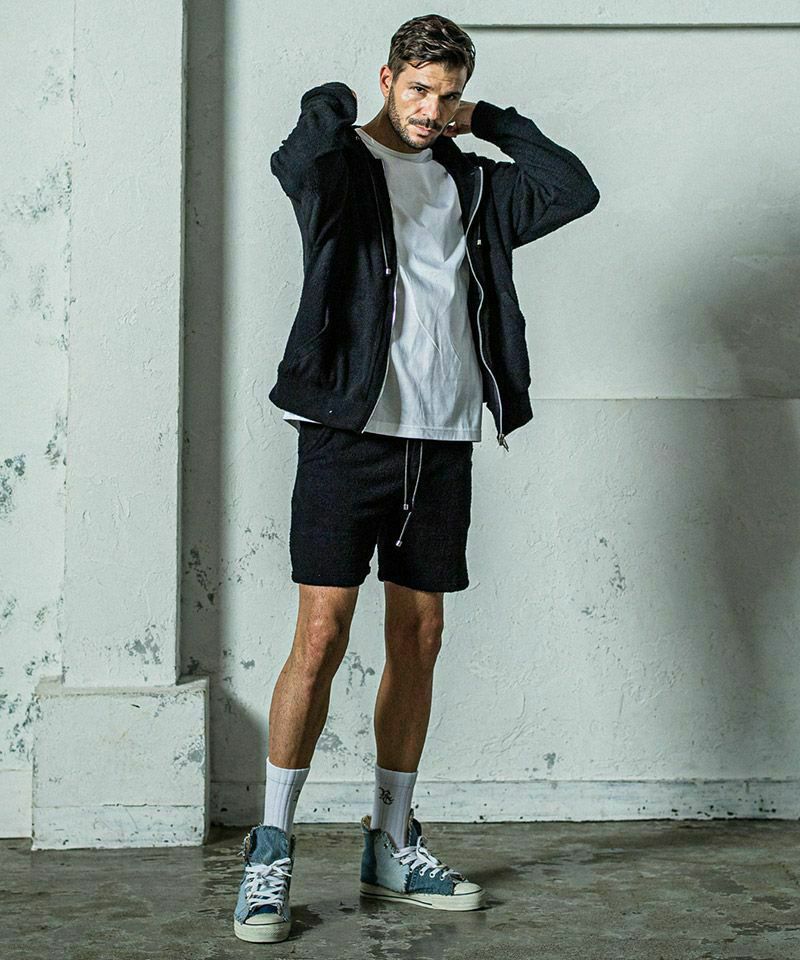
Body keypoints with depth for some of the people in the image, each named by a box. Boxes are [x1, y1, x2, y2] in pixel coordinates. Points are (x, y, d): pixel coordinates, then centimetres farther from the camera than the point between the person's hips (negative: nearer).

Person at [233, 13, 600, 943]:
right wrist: (330, 103, -2)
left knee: (419, 640, 8)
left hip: (443, 438, 5)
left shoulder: (469, 184, 16)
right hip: (350, 429, -5)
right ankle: (271, 849, 2)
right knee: (322, 634, -9)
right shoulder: (343, 161, 1)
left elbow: (574, 190, 10)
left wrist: (495, 124, 13)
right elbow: (298, 161, -23)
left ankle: (391, 844, 20)